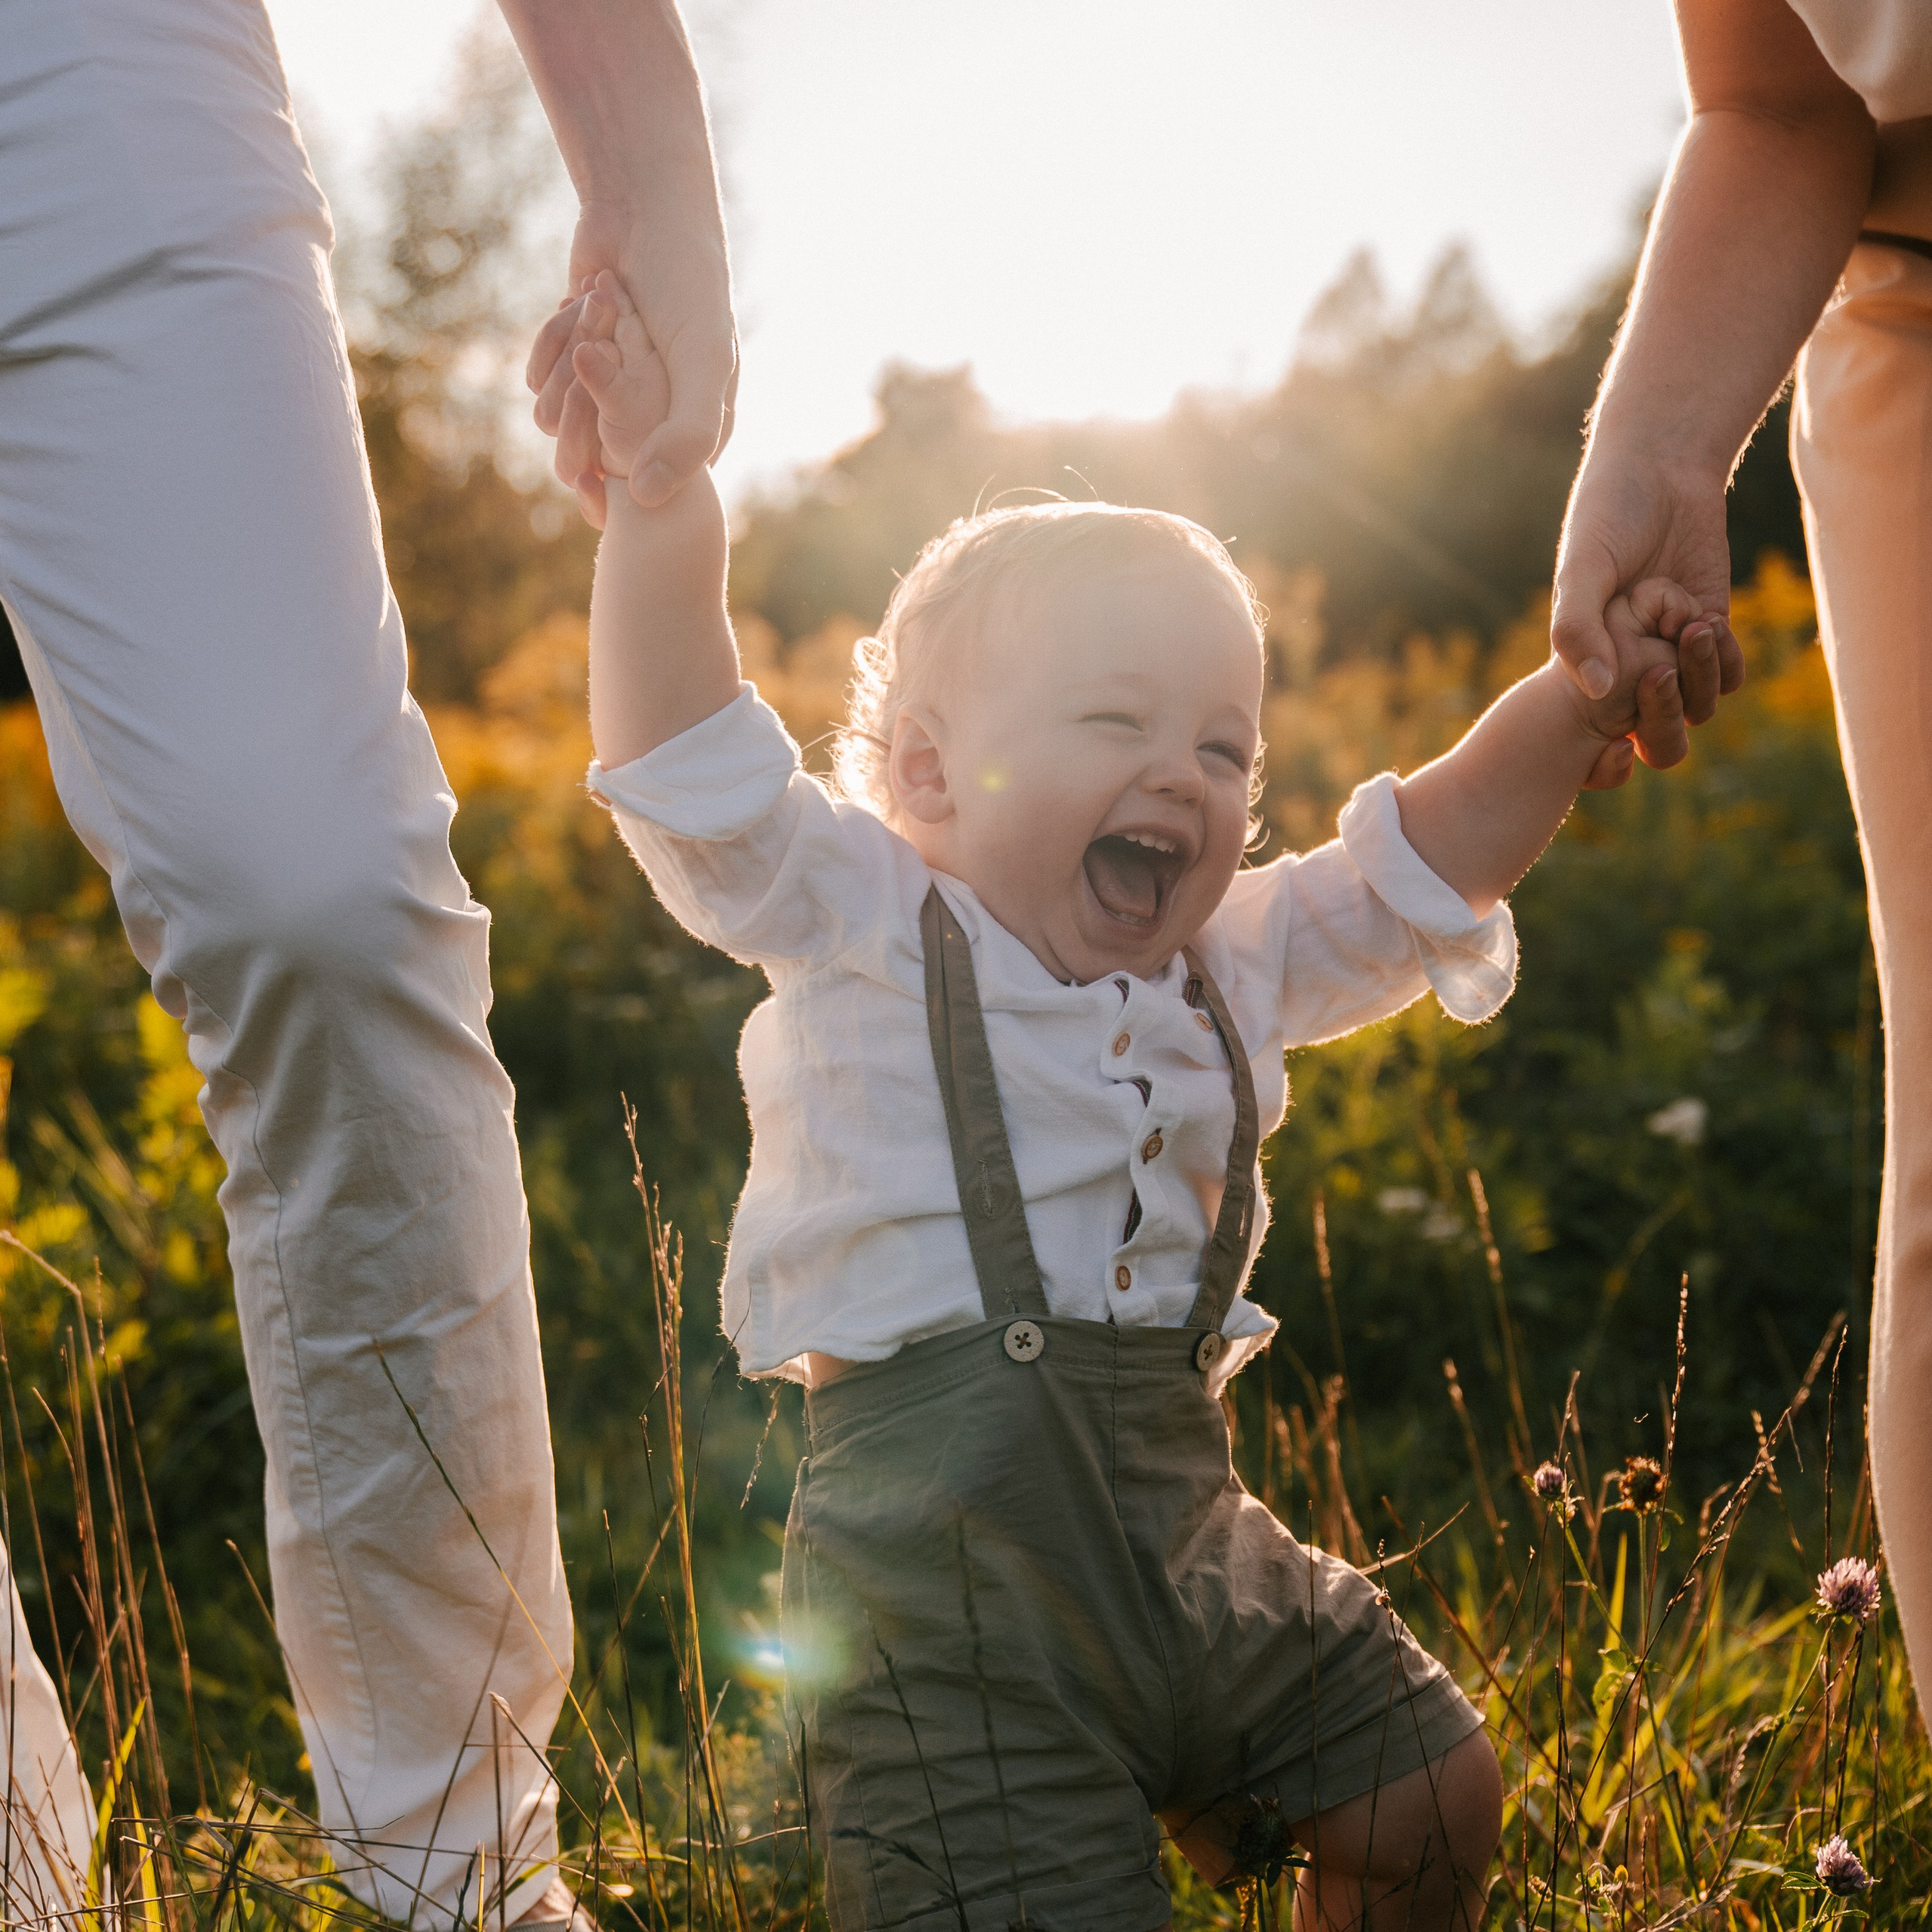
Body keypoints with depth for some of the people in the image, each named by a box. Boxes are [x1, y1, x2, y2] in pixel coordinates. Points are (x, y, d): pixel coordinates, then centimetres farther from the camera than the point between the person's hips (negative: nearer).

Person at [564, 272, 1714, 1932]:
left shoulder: (1232, 970, 13)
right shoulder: (865, 929, -4)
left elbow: (1434, 857, 17)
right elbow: (689, 755, -13)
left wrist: (1575, 706, 1)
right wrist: (660, 484, -22)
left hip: (1189, 1539, 7)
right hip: (949, 1577, -6)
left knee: (1434, 1793, 12)